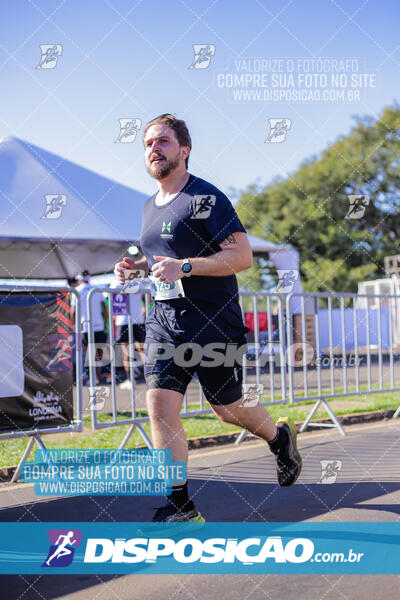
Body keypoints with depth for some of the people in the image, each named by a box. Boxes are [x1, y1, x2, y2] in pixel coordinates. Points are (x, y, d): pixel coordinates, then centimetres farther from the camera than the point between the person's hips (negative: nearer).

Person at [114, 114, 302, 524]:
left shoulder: (206, 197, -10)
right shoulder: (150, 206, 14)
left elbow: (242, 256, -16)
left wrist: (183, 267, -24)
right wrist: (136, 266, 10)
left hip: (212, 321, -6)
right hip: (163, 320, 6)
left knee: (227, 408, 8)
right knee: (160, 409, -7)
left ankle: (279, 437, 39)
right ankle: (179, 504, 0)